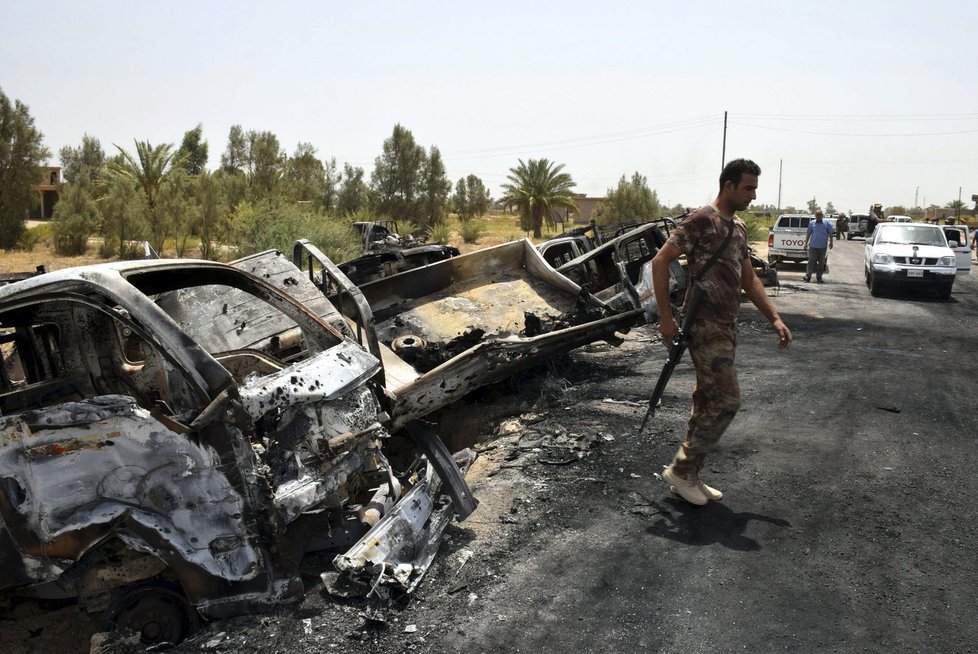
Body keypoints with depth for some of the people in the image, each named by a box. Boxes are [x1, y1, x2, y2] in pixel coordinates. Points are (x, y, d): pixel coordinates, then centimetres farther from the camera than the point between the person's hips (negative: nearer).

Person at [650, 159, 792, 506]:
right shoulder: (702, 220, -11)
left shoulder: (738, 228, 17)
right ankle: (681, 469, 3)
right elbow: (660, 261, -14)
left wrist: (775, 318, 11)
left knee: (708, 402, 11)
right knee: (726, 401, -9)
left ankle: (688, 477, 20)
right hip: (705, 325, -9)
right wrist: (666, 317, -18)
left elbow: (749, 279, 21)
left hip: (726, 326, 9)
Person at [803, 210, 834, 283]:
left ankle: (819, 277, 14)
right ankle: (808, 275, -4)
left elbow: (830, 234, 5)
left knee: (821, 263, 7)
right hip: (813, 246, 0)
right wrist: (806, 243, 7)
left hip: (822, 247, 0)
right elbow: (808, 234, 10)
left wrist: (831, 242, -2)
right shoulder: (811, 224, 5)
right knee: (811, 261, -4)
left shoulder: (826, 224, 2)